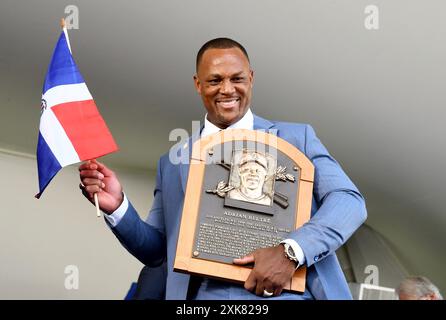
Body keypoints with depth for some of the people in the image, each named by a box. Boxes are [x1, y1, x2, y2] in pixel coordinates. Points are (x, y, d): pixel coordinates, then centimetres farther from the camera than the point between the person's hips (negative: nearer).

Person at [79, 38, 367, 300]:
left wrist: (292, 251, -17)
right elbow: (156, 251, 15)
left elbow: (350, 200, -2)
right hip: (204, 295, 2)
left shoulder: (296, 137, 9)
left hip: (287, 292, -1)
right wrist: (118, 207, -3)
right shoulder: (173, 160, 15)